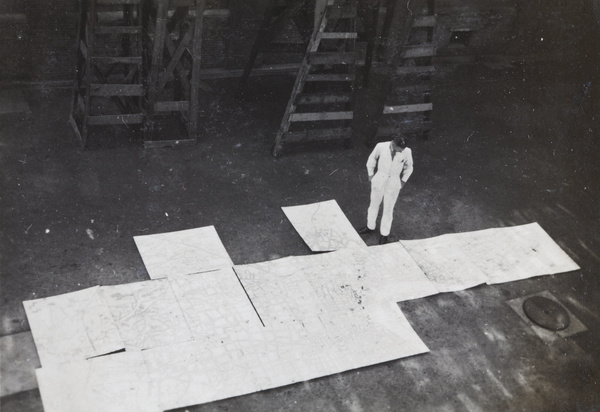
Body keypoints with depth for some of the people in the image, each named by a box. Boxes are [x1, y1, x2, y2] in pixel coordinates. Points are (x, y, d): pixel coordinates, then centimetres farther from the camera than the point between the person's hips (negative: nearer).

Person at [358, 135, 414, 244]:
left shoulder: (407, 151, -20)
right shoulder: (381, 146, -21)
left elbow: (409, 167, 1)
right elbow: (372, 158, 0)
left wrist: (403, 181, 4)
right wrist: (370, 174, 7)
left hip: (394, 184, -1)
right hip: (379, 181, 1)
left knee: (388, 209, 12)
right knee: (374, 204, 20)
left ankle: (384, 234, 33)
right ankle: (370, 227, 45)